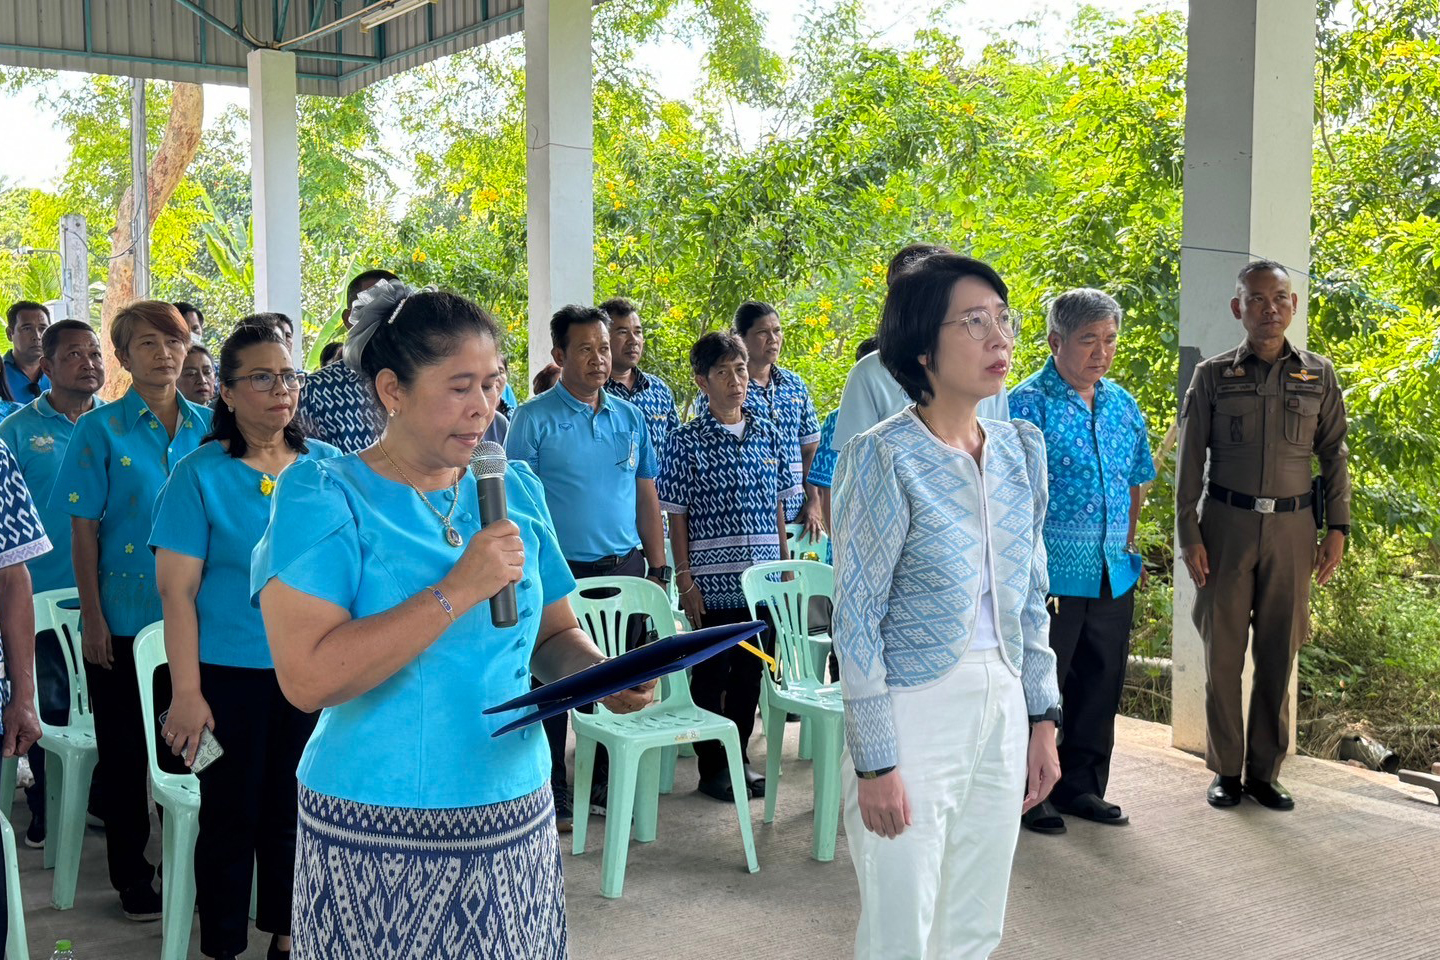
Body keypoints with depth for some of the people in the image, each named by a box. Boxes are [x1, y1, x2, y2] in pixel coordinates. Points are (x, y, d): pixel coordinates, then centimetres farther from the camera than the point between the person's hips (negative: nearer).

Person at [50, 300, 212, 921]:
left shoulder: (208, 428, 4)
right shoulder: (100, 431, -5)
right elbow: (84, 530, -6)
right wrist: (92, 618, -10)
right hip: (124, 618, -2)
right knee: (125, 751, 8)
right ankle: (131, 874, 22)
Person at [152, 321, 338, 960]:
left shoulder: (328, 467, 3)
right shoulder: (200, 474, -7)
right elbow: (177, 590, -9)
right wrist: (186, 692, -13)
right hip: (231, 673, -3)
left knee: (295, 813, 14)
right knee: (231, 818, 7)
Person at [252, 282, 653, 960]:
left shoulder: (517, 491, 6)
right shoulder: (324, 496, -9)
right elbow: (307, 679, -21)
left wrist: (602, 673, -7)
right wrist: (459, 591, -24)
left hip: (516, 827, 5)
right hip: (378, 843, -4)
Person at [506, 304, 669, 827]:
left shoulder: (629, 417, 10)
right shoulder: (534, 419, -5)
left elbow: (647, 497, 13)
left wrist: (657, 569, 9)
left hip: (625, 568, 5)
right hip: (562, 572, -4)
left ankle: (606, 785, 26)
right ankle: (551, 795, 16)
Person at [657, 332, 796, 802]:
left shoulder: (767, 433, 7)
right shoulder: (687, 441, -5)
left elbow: (778, 505, 13)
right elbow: (676, 516, -5)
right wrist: (685, 580, -8)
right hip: (712, 582, -4)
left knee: (750, 670, 12)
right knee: (711, 674, 5)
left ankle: (741, 756, 26)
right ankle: (712, 766, 17)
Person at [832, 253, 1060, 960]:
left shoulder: (1022, 448, 5)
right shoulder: (883, 457, -14)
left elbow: (1032, 599, 13)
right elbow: (857, 617, -13)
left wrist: (1042, 718, 11)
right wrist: (874, 761, -14)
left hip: (1002, 708, 6)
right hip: (915, 709, -6)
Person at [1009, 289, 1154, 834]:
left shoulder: (1123, 405, 12)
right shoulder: (1028, 404, -9)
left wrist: (1127, 547, 18)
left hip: (1114, 578, 7)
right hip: (1050, 577, -6)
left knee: (1100, 685, 13)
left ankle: (1081, 786, 27)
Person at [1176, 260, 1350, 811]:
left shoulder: (1318, 375, 7)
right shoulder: (1213, 375, 3)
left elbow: (1335, 455, 10)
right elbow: (1189, 460, 3)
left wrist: (1337, 529, 3)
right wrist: (1188, 534, -3)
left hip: (1291, 527, 1)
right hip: (1226, 523, -1)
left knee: (1278, 653, 5)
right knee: (1223, 651, 2)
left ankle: (1265, 771, 17)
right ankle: (1225, 770, 14)